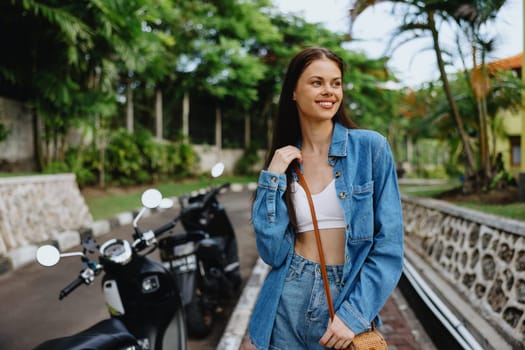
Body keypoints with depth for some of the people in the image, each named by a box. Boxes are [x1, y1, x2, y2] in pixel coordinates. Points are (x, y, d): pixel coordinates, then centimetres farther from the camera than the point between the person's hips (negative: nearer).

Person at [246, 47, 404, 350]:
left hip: (351, 299, -2)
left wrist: (354, 314, -13)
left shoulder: (371, 147, -7)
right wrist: (273, 179, -12)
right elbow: (273, 252, -6)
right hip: (288, 305, 2)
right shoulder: (283, 159, 1)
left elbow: (390, 245, -8)